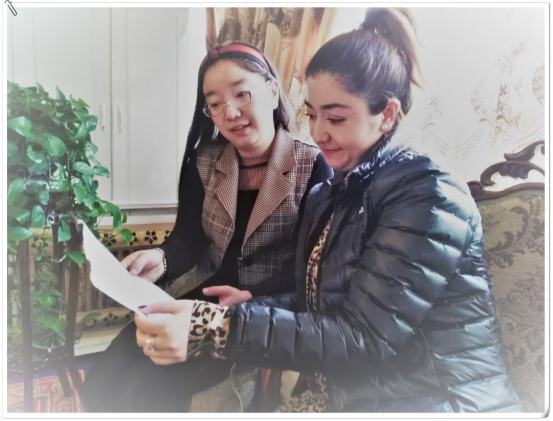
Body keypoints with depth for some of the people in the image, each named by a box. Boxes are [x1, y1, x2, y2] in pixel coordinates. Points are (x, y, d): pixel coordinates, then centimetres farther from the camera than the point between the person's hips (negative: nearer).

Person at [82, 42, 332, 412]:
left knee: (149, 389, -18)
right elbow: (188, 239, 1)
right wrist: (162, 259, -22)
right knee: (103, 382, -9)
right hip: (205, 294, 5)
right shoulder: (204, 163, 6)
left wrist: (252, 297, -26)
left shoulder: (313, 167, -8)